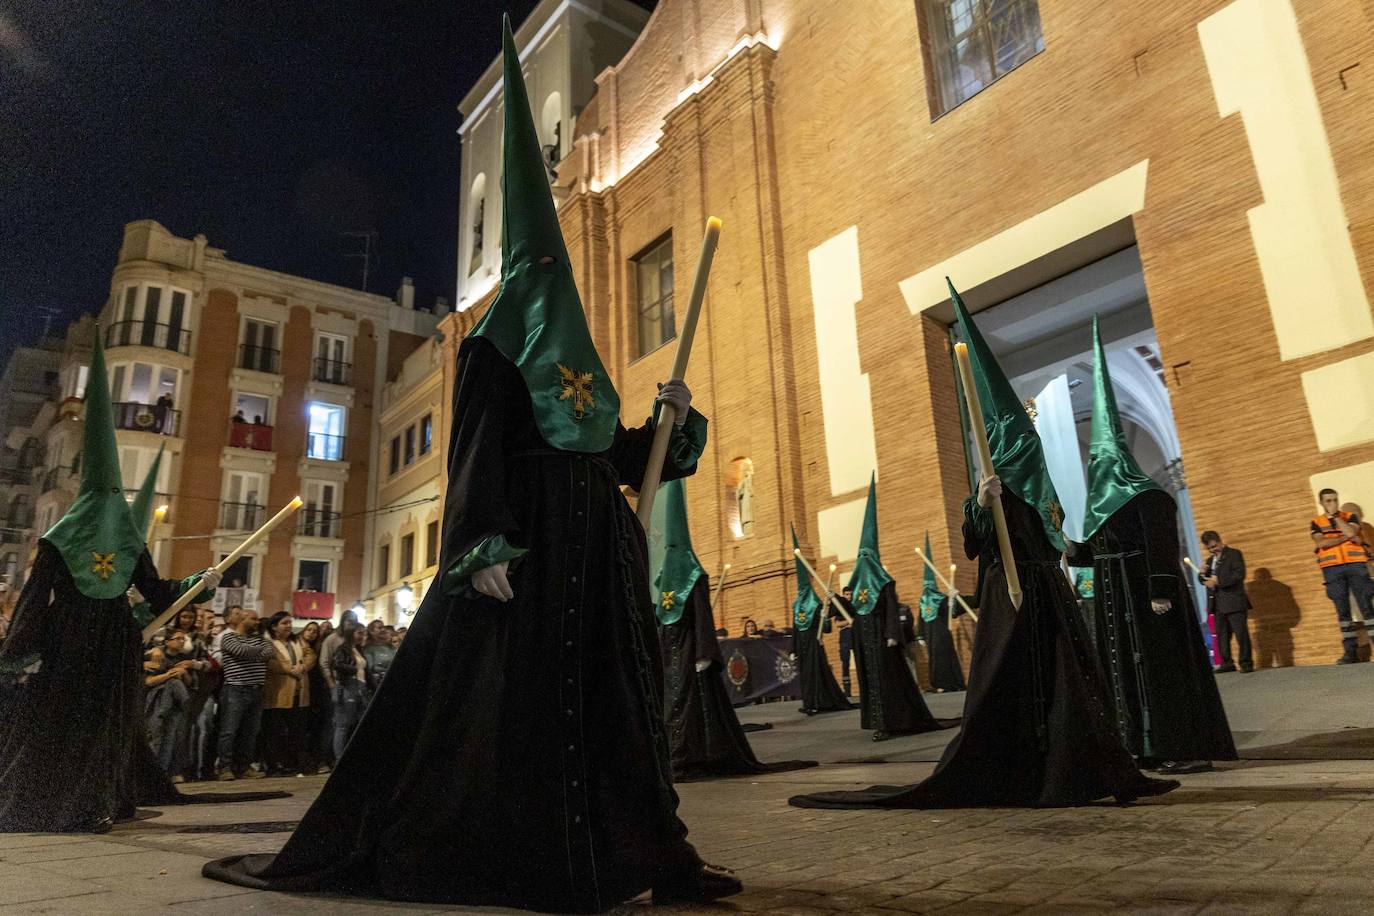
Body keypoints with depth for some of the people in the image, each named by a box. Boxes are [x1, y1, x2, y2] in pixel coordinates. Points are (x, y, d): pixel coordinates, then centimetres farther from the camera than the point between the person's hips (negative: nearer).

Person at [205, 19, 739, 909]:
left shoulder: (586, 361, 22)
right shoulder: (496, 344, 2)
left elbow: (618, 459, 19)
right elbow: (476, 448, -10)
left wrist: (674, 420, 4)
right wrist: (482, 545, -21)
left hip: (598, 546, 7)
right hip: (527, 533, -7)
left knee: (614, 696, 5)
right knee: (490, 696, -7)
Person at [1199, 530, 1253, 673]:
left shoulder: (1234, 554, -2)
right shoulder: (1210, 560, 19)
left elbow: (1239, 574, -15)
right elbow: (1204, 581, 21)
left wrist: (1218, 581, -20)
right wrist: (1202, 574, -2)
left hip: (1234, 602, -7)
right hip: (1218, 604, 7)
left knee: (1241, 633, -5)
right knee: (1221, 635, 8)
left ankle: (1246, 663, 1)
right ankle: (1227, 662, 15)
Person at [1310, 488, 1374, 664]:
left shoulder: (1350, 517, 10)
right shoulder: (1316, 523, 11)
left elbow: (1351, 532, -12)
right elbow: (1320, 543, -8)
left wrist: (1335, 516, -5)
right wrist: (1346, 538, -8)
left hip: (1356, 565, -1)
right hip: (1332, 569, 1)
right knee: (1342, 610, 1)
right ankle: (1350, 651, 4)